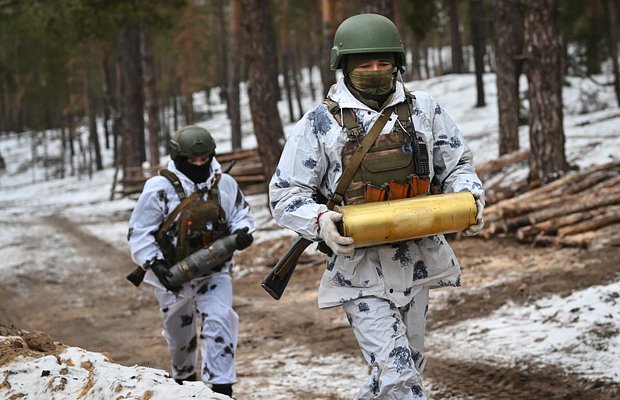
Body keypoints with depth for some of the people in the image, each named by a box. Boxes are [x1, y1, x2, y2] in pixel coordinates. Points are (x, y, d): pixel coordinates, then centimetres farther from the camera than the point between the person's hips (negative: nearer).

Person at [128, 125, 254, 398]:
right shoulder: (159, 189, -15)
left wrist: (242, 232, -10)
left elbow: (241, 214, 12)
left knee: (219, 321, -23)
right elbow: (139, 234, -11)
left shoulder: (225, 184, -5)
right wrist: (156, 265, -23)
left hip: (214, 271, 1)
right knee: (179, 334, 18)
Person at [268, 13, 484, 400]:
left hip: (416, 259, 4)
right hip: (359, 267, -4)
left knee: (409, 366, 17)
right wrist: (320, 220, -21)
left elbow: (457, 165, 16)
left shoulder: (424, 110, 5)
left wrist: (471, 198, -6)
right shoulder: (320, 123, -2)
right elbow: (285, 195, -2)